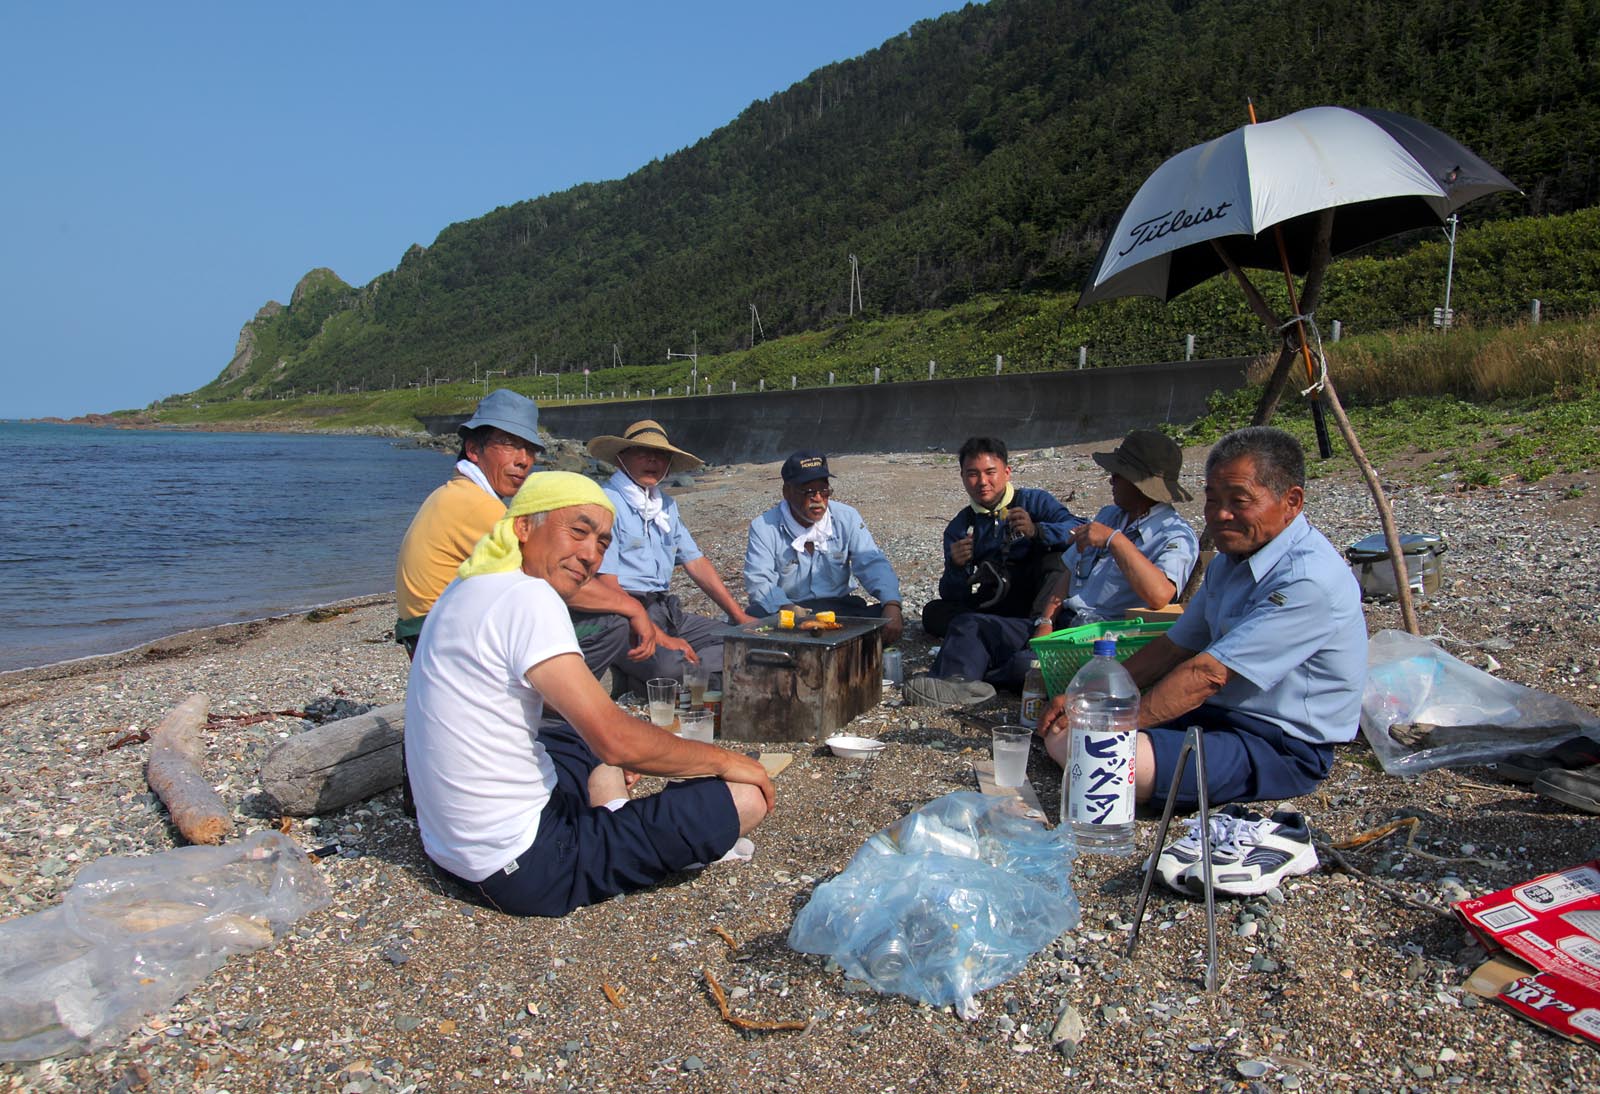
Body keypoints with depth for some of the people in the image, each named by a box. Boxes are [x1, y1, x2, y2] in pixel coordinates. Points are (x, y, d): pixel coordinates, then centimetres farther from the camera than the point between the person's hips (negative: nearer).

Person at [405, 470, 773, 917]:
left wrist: (601, 743, 22)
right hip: (522, 869, -10)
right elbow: (618, 742, -26)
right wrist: (723, 759, -12)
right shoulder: (528, 598, -21)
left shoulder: (470, 587, 8)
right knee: (745, 797, -14)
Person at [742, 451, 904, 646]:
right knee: (754, 618, -35)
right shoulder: (763, 527, -6)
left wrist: (892, 605, -27)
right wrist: (787, 609, -35)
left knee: (889, 621, -25)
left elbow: (873, 564, -6)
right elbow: (758, 582, -14)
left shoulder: (847, 518, 1)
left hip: (839, 607, 2)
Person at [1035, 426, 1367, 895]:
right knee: (1062, 730, 1)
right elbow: (1176, 646, 14)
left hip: (1282, 747, -10)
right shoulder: (1231, 559, 9)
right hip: (1216, 715, 10)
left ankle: (1259, 838, -21)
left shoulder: (1309, 579, -22)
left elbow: (1207, 674, -24)